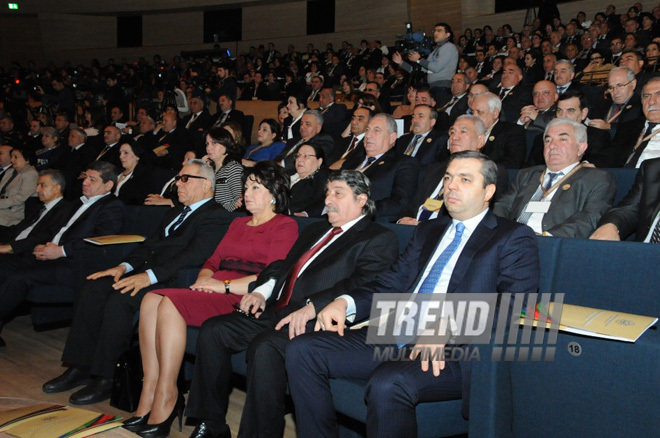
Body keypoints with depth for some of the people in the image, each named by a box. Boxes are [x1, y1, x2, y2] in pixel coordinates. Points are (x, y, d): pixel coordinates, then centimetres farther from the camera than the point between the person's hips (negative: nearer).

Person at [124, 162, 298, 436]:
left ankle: (165, 399, -21)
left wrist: (224, 285, -14)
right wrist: (205, 279, 1)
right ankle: (149, 393, -19)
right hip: (212, 293, 8)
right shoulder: (237, 224, 29)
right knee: (151, 299, -17)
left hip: (242, 299, -8)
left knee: (170, 303, -27)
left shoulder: (284, 226, 2)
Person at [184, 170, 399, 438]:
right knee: (213, 330, -5)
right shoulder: (314, 231, 28)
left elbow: (363, 285, -15)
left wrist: (312, 307, -26)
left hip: (316, 320, -8)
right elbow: (282, 267, 29)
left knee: (265, 347, -33)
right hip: (277, 312, 9)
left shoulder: (379, 239, 1)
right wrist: (262, 292, 7)